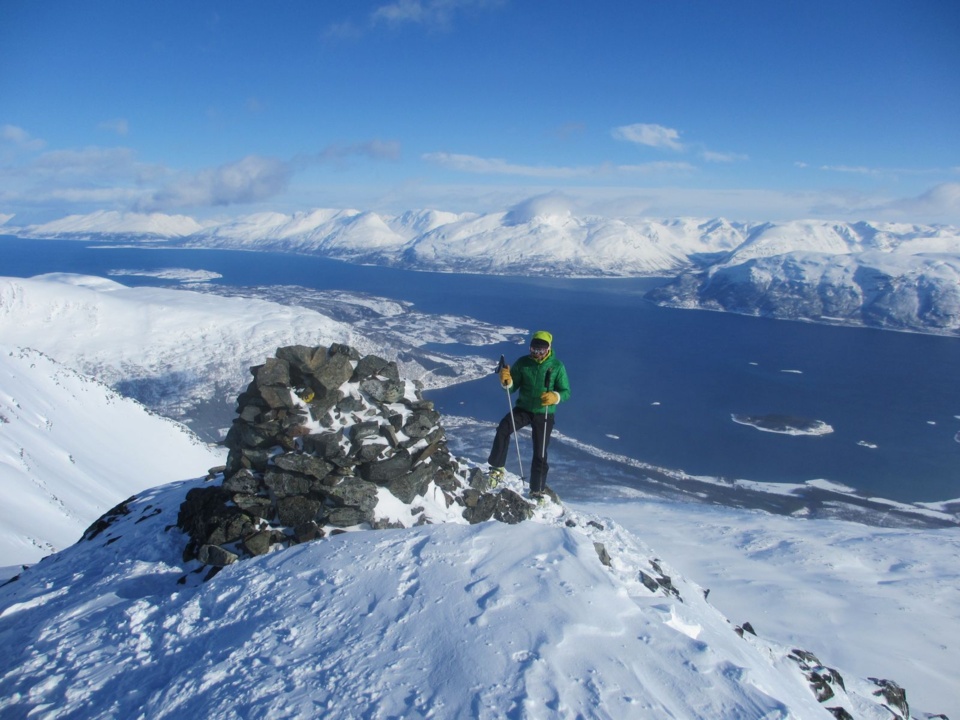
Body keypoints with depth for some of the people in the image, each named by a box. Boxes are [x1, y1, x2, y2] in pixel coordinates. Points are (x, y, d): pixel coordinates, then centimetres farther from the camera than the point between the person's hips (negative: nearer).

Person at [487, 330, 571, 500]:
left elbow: (566, 392, -6)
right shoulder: (523, 363, -4)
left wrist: (555, 397, -28)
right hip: (523, 408, 1)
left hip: (544, 413, -1)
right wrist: (507, 381, -24)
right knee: (503, 429, -28)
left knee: (540, 453, 5)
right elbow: (512, 388, 0)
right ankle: (497, 468, -15)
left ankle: (537, 489, 22)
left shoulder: (557, 366, -7)